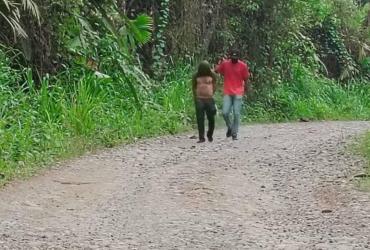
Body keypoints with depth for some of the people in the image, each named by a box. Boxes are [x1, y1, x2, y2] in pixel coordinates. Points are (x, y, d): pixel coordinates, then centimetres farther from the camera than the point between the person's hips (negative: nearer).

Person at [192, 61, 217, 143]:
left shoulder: (212, 75, 1)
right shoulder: (196, 76, 3)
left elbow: (214, 85, 10)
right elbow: (194, 87, 12)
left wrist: (211, 94, 1)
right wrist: (195, 97, 6)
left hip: (209, 99, 0)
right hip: (199, 99, 0)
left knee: (211, 118, 4)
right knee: (200, 119, -4)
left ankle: (210, 135, 27)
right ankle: (201, 137, -1)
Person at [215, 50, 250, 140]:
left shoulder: (243, 65, -1)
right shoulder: (225, 64, 2)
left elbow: (246, 78, 6)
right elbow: (216, 70, 14)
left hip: (238, 93, -1)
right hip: (227, 93, 1)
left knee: (236, 114, -4)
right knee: (225, 113, -7)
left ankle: (234, 133, 5)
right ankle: (230, 127, 20)